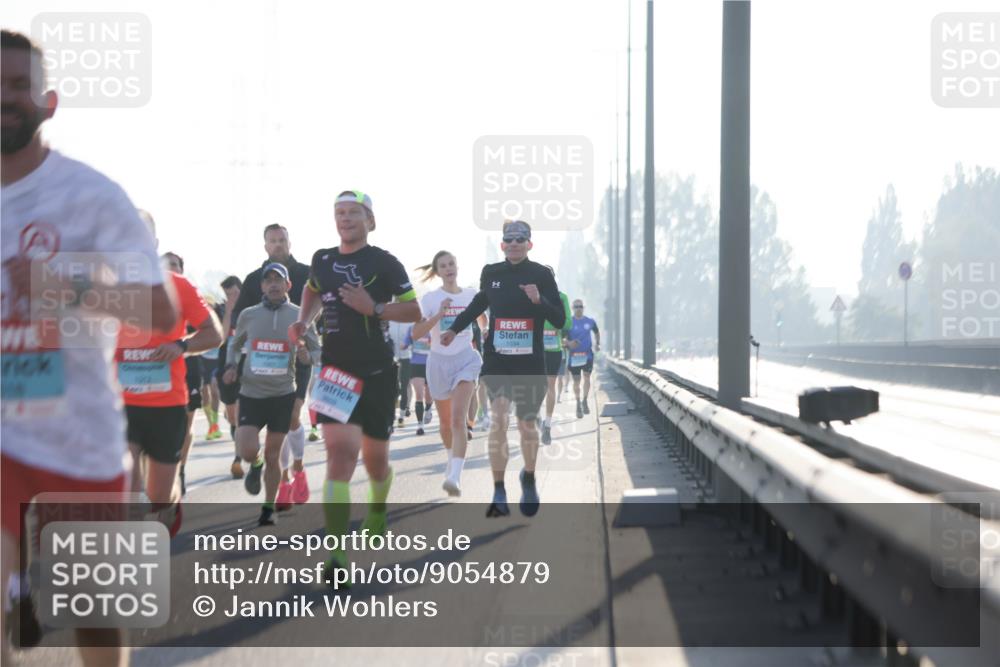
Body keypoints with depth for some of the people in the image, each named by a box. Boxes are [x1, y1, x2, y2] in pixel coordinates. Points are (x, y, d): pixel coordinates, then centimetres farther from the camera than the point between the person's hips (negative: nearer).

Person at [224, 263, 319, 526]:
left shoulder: (299, 316, -1)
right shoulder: (248, 315, 2)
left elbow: (317, 352, 6)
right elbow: (235, 345, 18)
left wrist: (307, 356, -17)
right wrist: (231, 366, -1)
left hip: (282, 395, 0)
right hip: (251, 394, 0)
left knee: (272, 456, 6)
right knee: (248, 451, -14)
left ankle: (268, 508, 23)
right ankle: (255, 466, 23)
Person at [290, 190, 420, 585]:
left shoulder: (384, 263, -5)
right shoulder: (322, 260, 8)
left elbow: (414, 312, -5)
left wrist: (374, 307, -19)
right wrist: (303, 321, 12)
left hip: (377, 373, -1)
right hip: (336, 371, 1)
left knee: (375, 460, 11)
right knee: (340, 452, -17)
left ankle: (377, 511, 48)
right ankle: (337, 558, -23)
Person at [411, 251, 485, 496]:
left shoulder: (471, 295, 2)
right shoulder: (430, 299, -4)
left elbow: (484, 321, 22)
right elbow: (416, 333, -15)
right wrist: (439, 314, -25)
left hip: (465, 359, -1)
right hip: (439, 361, 1)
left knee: (459, 418, -19)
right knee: (445, 421, 15)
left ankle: (455, 476, -29)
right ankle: (452, 458, 45)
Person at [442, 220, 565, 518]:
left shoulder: (541, 275, -2)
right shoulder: (491, 273, 5)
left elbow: (560, 320, -5)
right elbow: (479, 303, 24)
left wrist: (539, 301, -21)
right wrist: (454, 329, 19)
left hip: (530, 364, -1)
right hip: (497, 361, 1)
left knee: (527, 425, 9)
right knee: (498, 421, -11)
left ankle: (529, 478, 35)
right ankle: (498, 493, -9)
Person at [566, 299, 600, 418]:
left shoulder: (590, 322, 5)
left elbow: (596, 332, 23)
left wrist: (597, 344, 10)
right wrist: (568, 344, -23)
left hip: (587, 354, 1)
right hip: (574, 355, -1)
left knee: (587, 377, -14)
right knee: (576, 381, 3)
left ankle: (585, 401, 3)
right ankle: (578, 404, 19)